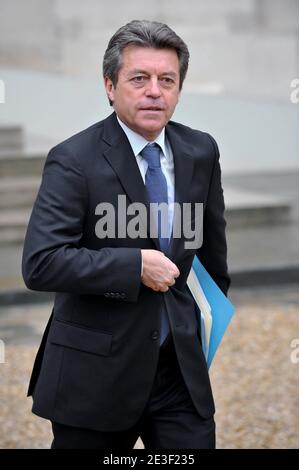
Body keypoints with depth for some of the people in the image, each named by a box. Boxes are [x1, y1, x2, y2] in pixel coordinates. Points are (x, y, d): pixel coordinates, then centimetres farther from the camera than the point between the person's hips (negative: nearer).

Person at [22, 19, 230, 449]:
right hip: (95, 370, -4)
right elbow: (40, 264, -22)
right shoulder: (74, 160, -13)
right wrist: (136, 266, -22)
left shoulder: (200, 152, 4)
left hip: (181, 364, 4)